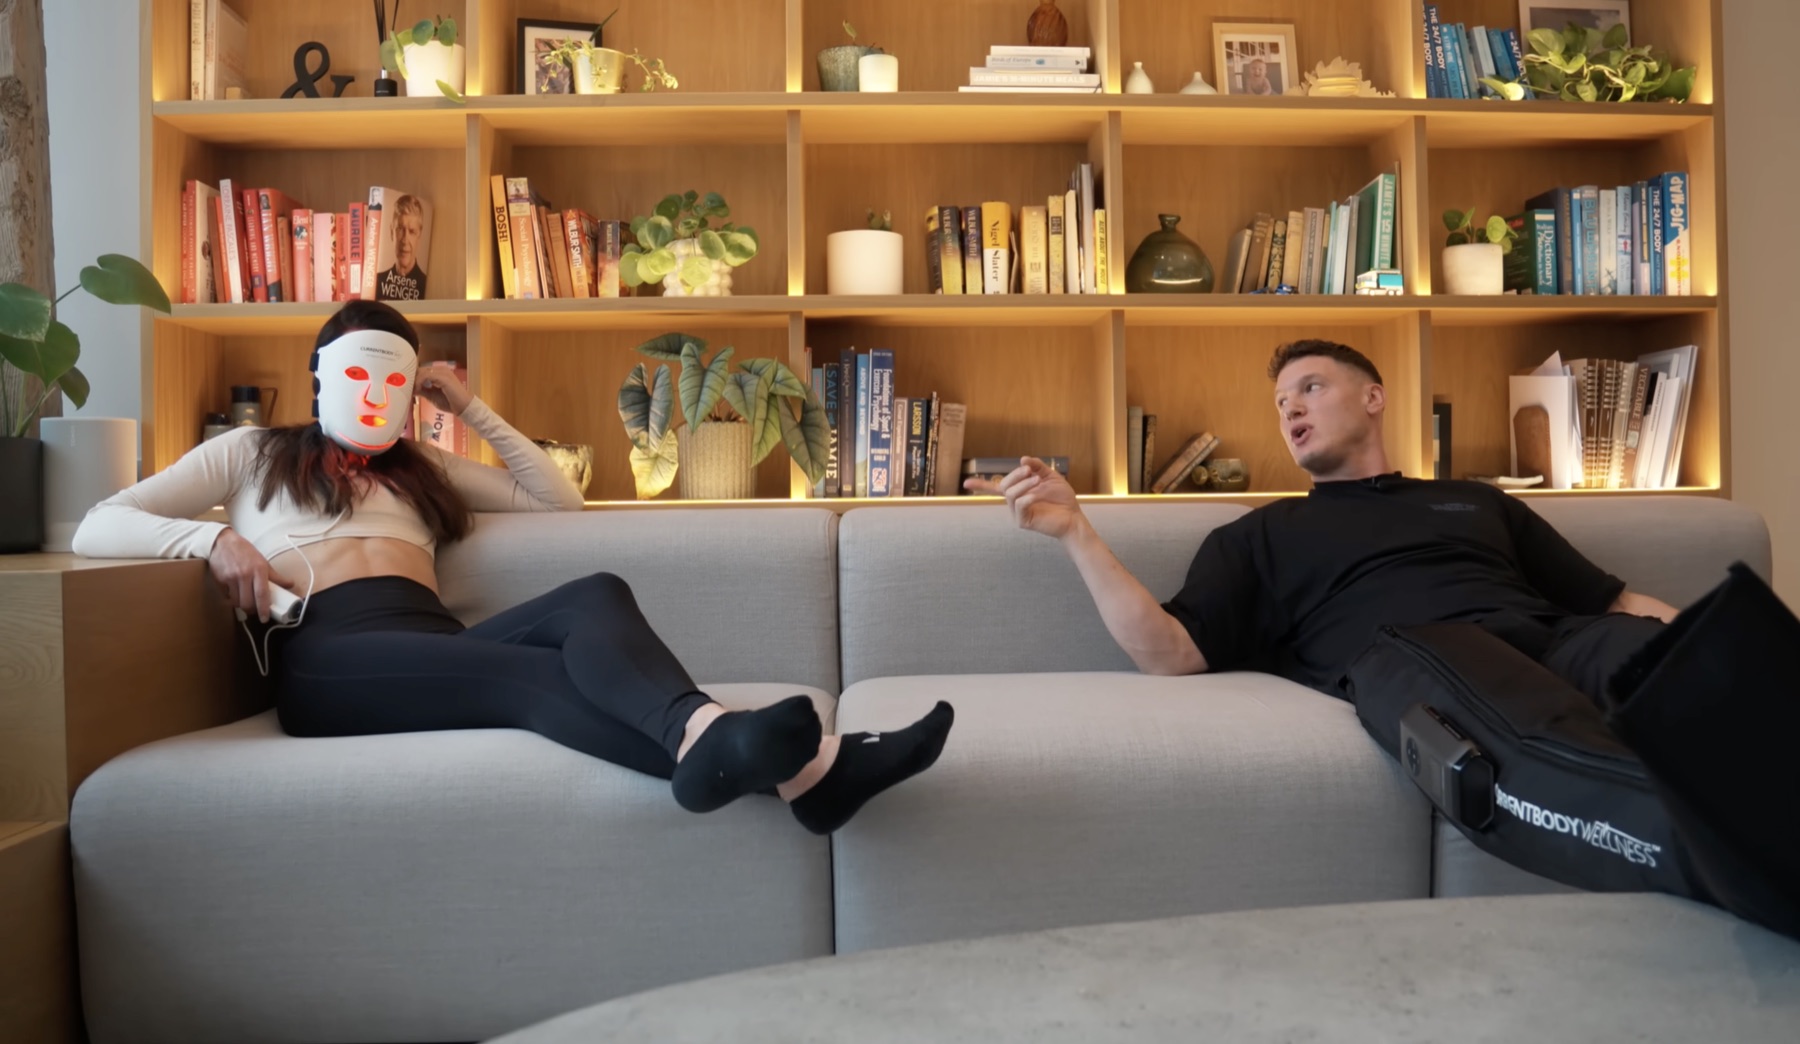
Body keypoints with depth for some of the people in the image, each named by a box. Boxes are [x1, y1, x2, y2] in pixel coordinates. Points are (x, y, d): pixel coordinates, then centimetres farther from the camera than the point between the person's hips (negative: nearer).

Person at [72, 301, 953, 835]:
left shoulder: (421, 468, 35)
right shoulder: (251, 452, 27)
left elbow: (559, 502, 29)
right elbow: (96, 528, 19)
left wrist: (474, 411, 26)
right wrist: (213, 539, -2)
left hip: (436, 641, 5)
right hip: (328, 654, -4)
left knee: (595, 598, -31)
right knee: (536, 673, -37)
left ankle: (709, 738, -64)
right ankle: (792, 768, -63)